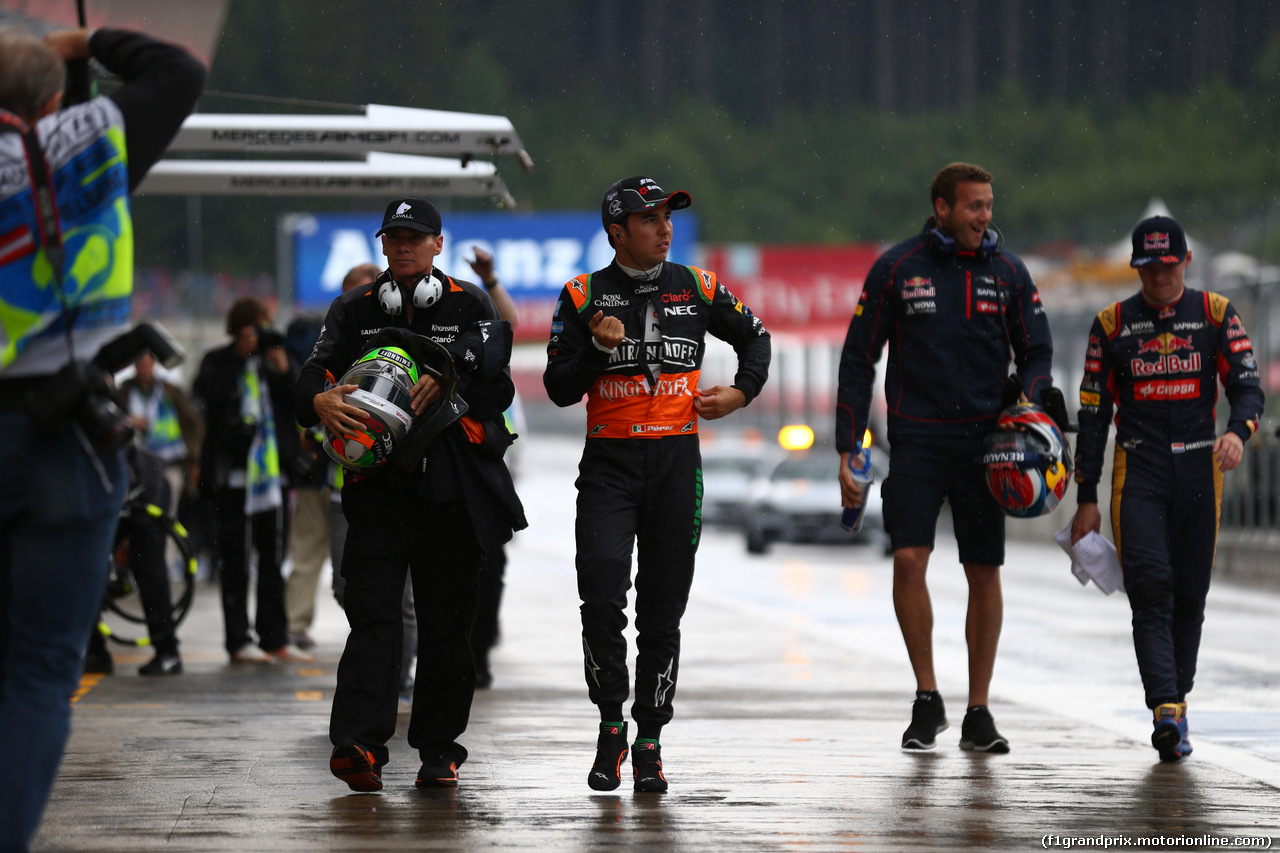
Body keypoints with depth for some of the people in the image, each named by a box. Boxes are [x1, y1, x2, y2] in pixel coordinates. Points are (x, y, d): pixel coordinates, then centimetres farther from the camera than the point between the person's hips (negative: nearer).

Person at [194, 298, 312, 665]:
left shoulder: (269, 360, 12)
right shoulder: (219, 361, 3)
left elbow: (295, 406, 9)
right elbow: (207, 393, -17)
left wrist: (283, 371, -5)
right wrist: (240, 356, -14)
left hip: (271, 472, 4)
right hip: (233, 474, -4)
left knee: (272, 558, 7)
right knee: (235, 560, -2)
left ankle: (275, 638, 12)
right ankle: (239, 640, 0)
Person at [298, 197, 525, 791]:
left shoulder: (470, 305, 11)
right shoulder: (353, 311, 14)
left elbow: (491, 352, -8)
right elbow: (316, 371, 0)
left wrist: (444, 375, -27)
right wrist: (320, 401, -23)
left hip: (454, 485, 0)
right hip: (378, 480, 0)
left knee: (447, 621, 4)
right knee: (373, 613, -13)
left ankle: (439, 750, 14)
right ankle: (359, 745, -23)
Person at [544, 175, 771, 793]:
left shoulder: (697, 289, 6)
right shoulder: (584, 297, 1)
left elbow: (755, 338, 23)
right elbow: (559, 389, 0)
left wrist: (742, 392, 6)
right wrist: (599, 349, -15)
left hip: (676, 463, 2)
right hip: (609, 464, -2)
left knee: (662, 611, 4)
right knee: (601, 597, -16)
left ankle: (649, 741, 14)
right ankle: (611, 724, 2)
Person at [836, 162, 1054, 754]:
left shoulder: (1008, 272, 6)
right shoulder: (896, 270, -1)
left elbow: (1037, 351, 13)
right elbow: (859, 358, 3)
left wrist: (1028, 400, -9)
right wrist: (848, 449, -2)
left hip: (984, 439, 2)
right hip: (917, 439, -2)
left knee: (984, 571, 3)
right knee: (909, 559, -15)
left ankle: (978, 713, 13)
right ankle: (927, 700, 0)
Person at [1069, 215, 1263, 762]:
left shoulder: (1215, 315, 6)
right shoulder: (1112, 324, 6)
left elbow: (1247, 385, -1)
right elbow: (1092, 413, 7)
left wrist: (1238, 430, -25)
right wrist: (1086, 499, 4)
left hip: (1199, 470, 1)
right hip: (1137, 471, -1)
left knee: (1190, 596, 5)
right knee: (1151, 589, -16)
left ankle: (1176, 702, 20)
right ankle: (1167, 713, -24)